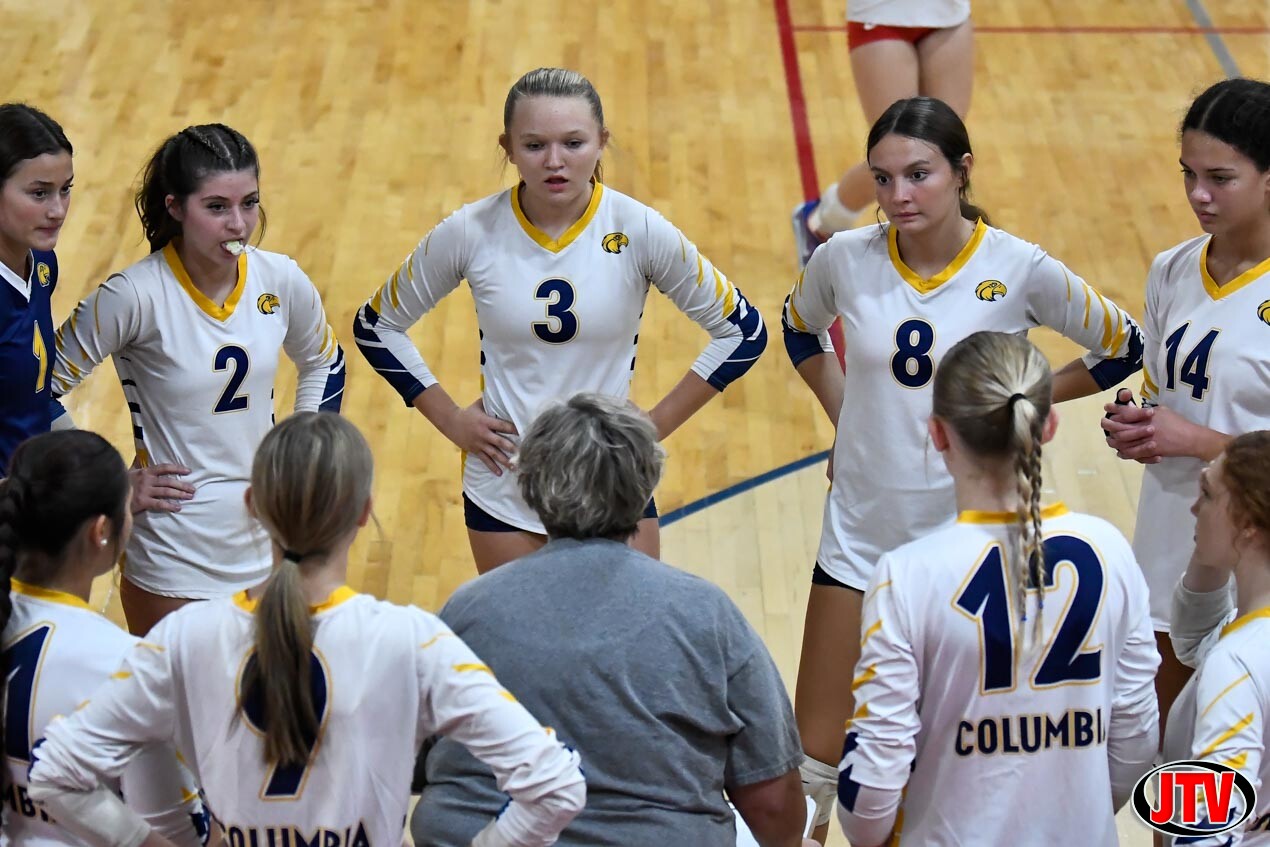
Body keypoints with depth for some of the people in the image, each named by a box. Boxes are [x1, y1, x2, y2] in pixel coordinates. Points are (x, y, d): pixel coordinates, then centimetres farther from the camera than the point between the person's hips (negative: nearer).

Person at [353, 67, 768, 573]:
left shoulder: (637, 231, -12)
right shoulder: (471, 233, -10)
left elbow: (743, 332, -2)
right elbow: (375, 326, 5)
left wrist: (657, 424, -5)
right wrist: (450, 419, -1)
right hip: (503, 489, 0)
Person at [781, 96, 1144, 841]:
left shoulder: (1021, 270, -13)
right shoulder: (848, 258, -7)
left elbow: (1122, 348, 4)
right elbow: (801, 327, 18)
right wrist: (845, 411, 8)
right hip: (861, 537, 2)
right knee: (816, 755, 5)